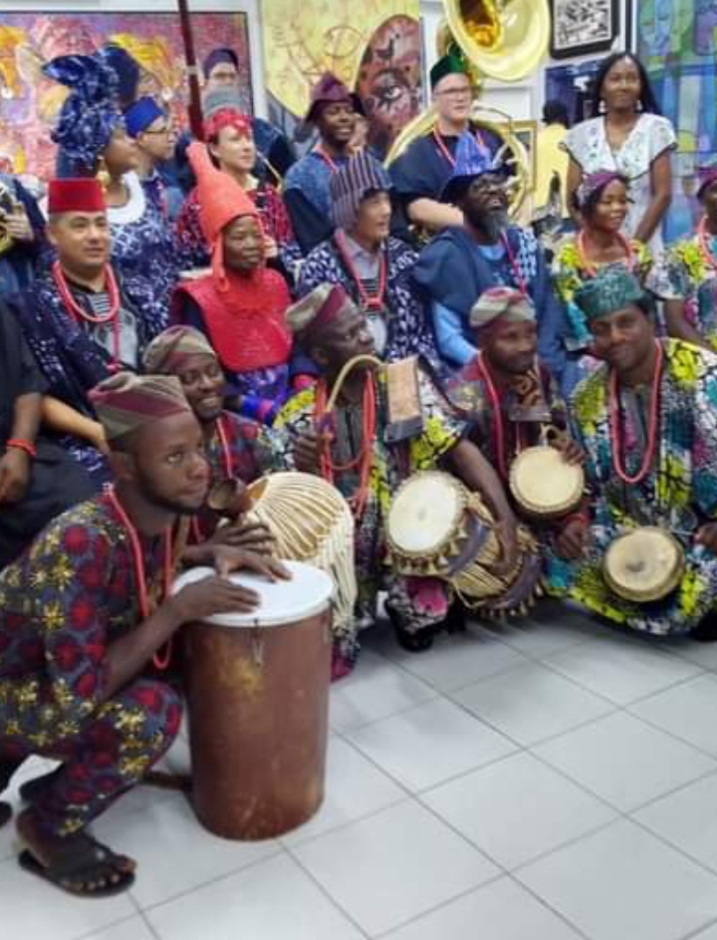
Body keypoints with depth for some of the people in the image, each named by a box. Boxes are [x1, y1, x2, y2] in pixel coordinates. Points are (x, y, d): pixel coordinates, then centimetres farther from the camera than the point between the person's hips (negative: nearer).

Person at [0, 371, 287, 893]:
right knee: (152, 709, -28)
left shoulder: (151, 513, -11)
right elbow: (80, 698, -34)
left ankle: (53, 784, 16)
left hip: (52, 674, 8)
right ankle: (50, 827, 0)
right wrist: (178, 610, -30)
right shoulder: (79, 544, -35)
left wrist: (213, 553, -6)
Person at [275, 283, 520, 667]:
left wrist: (505, 515, -23)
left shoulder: (408, 382, -6)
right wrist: (303, 470, -29)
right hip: (344, 555, -1)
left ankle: (403, 607, 22)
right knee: (330, 661, -7)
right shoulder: (298, 418, -9)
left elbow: (460, 449, -10)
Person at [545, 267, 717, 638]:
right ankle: (674, 607, 5)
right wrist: (578, 520, -11)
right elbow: (590, 481, 9)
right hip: (635, 530, 4)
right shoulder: (588, 399, 1)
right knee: (563, 563, -14)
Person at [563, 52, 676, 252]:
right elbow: (573, 198, 4)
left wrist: (636, 242, -10)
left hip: (643, 246, -1)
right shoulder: (582, 134, 6)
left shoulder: (656, 129, 2)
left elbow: (663, 195, -2)